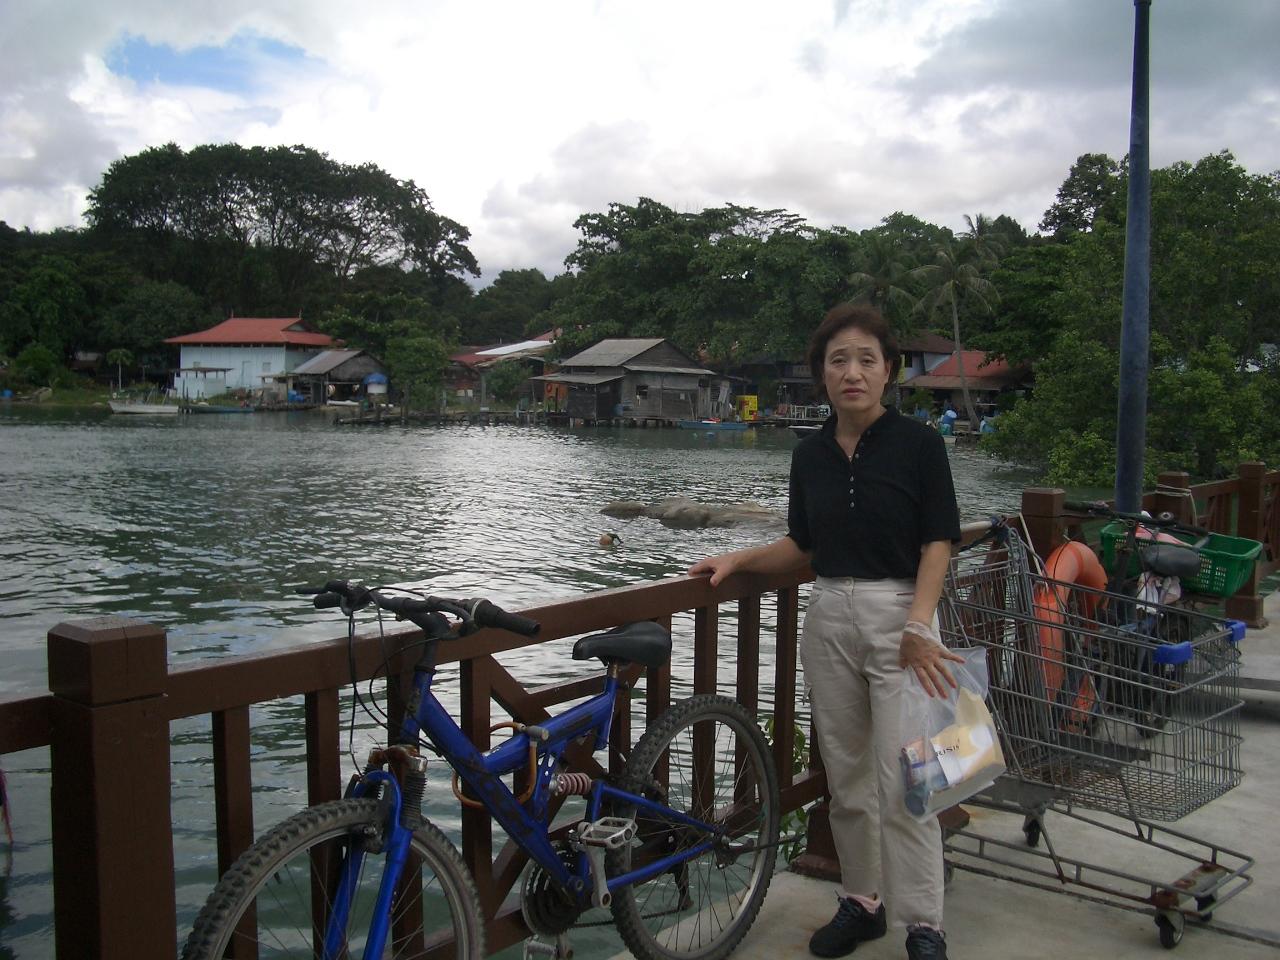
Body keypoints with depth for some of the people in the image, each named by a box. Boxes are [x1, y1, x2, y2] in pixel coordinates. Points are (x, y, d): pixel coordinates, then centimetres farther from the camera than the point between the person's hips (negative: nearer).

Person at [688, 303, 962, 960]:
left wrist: (918, 625, -19)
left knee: (901, 782, -5)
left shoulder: (918, 443, -7)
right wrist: (739, 559, 2)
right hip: (829, 617, 5)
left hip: (899, 615, -5)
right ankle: (862, 901, 27)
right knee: (846, 775, 12)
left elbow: (937, 543, -8)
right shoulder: (810, 454, 6)